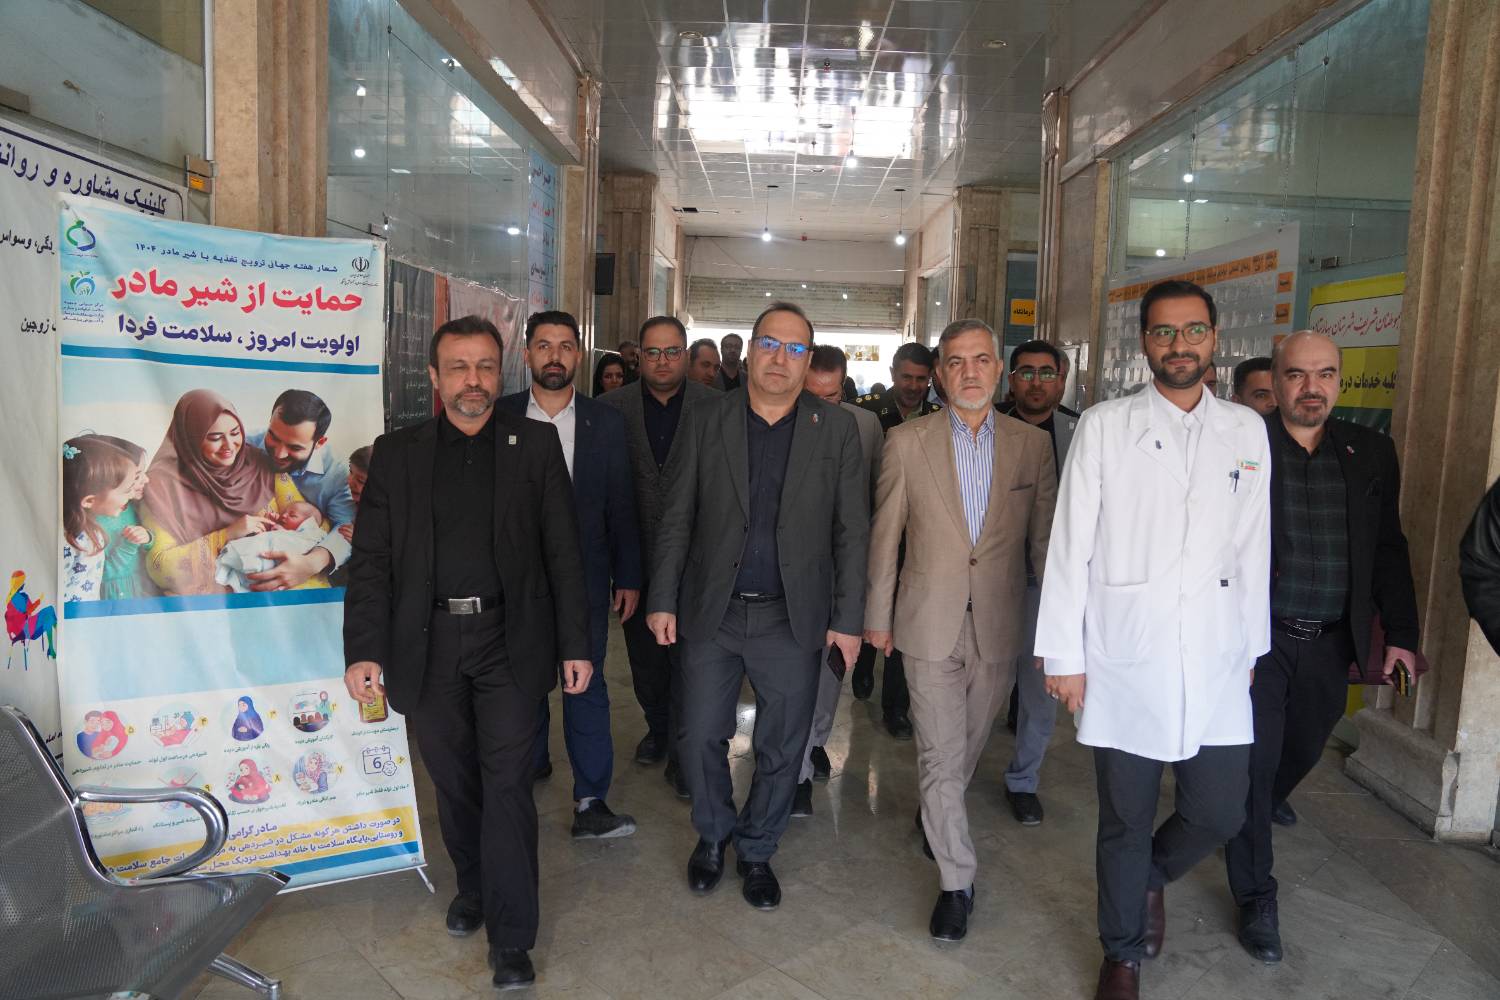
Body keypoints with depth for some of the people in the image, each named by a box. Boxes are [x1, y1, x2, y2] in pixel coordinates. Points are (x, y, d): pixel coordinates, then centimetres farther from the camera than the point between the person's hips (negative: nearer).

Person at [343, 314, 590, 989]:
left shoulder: (535, 443, 2)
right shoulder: (396, 453, 5)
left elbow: (563, 551, 1)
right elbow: (371, 559, 2)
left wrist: (575, 645, -2)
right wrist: (363, 651, -7)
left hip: (510, 641, -2)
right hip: (429, 645, 2)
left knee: (507, 783, 0)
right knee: (453, 782, 15)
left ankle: (511, 939, 12)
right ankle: (472, 886, 40)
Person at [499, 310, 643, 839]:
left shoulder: (606, 421, 2)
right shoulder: (500, 416, 1)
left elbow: (621, 505, 3)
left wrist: (628, 577, 2)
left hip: (584, 576, -1)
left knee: (586, 682, 0)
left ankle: (590, 801, 7)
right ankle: (531, 761, 39)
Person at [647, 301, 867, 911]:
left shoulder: (837, 430, 0)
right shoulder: (706, 423, 2)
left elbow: (852, 533, 1)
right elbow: (678, 519, 4)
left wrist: (847, 619, -2)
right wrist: (662, 599, -1)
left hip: (792, 620, 0)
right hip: (711, 613, 1)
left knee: (781, 751, 11)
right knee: (700, 738, 10)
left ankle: (756, 851, 35)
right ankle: (712, 837, 37)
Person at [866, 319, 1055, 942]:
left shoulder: (1032, 445, 1)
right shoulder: (907, 443, -2)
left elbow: (1045, 540, 5)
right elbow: (885, 536, 2)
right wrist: (877, 616, 3)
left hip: (999, 628, 2)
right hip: (930, 626, -2)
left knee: (968, 746, 18)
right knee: (940, 755, 1)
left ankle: (934, 817, 47)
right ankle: (956, 881, 16)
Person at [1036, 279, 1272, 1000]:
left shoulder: (1246, 431, 6)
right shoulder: (1104, 425, -3)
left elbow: (1252, 550, 10)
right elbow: (1070, 547, -5)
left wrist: (1252, 647, 12)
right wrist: (1062, 654, -6)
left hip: (1216, 666, 3)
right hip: (1124, 661, -2)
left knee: (1220, 814, 8)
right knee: (1125, 822, 10)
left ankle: (1151, 875, 42)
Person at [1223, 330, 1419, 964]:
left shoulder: (1371, 453, 5)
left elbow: (1389, 551, 10)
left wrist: (1400, 636, 6)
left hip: (1330, 644, 5)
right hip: (1257, 639, -4)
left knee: (1301, 753, 21)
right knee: (1255, 763, 4)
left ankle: (1260, 808, 53)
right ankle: (1255, 896, 21)